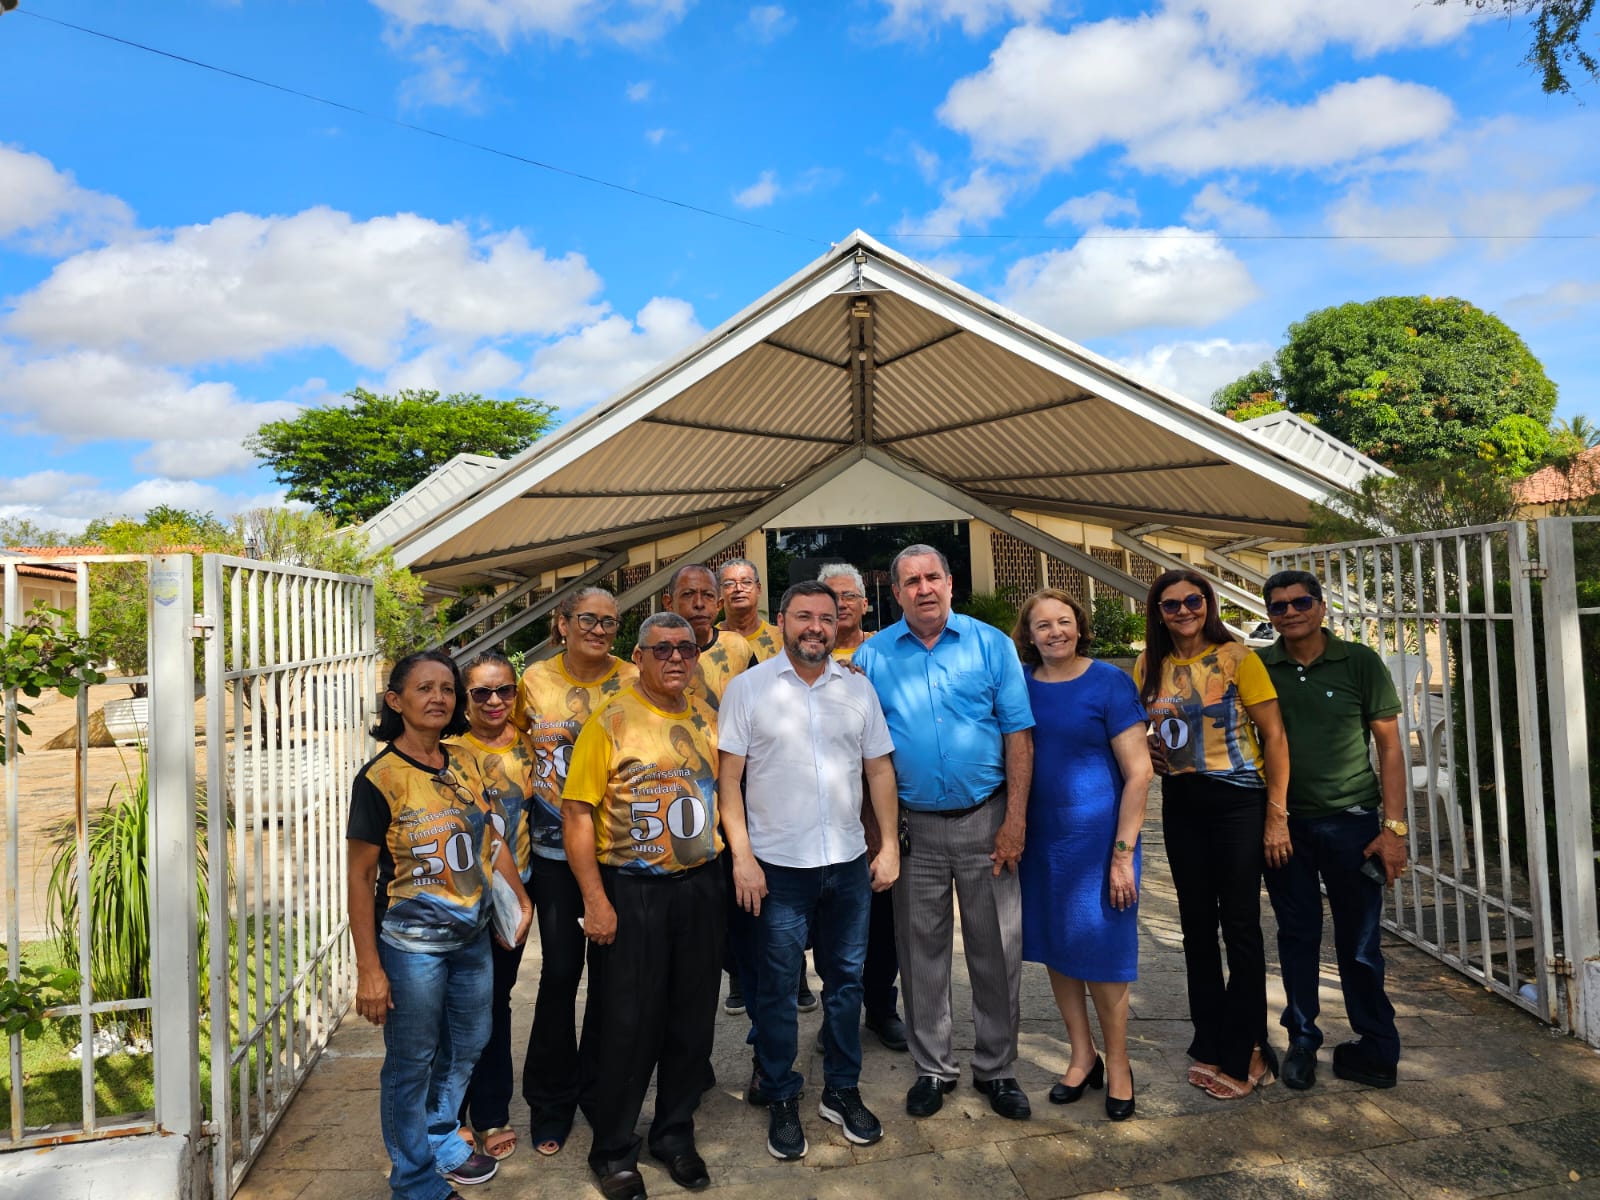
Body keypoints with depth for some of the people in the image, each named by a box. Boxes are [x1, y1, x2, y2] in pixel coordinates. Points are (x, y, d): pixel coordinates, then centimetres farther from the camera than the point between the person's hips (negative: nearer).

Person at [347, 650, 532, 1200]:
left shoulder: (464, 765, 1)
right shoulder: (379, 779, -16)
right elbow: (361, 877, -13)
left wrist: (520, 898, 7)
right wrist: (369, 968, -15)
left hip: (472, 937, 6)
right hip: (411, 946, -6)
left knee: (466, 1047, 22)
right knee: (411, 1065, 9)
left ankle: (440, 1140, 46)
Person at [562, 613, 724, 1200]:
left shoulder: (707, 718, 5)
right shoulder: (611, 722, -10)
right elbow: (577, 813, -12)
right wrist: (595, 901, -16)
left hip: (699, 886, 5)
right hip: (630, 891, -4)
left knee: (693, 1017, 14)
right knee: (625, 1024, 6)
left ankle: (675, 1132, 36)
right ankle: (613, 1148, 28)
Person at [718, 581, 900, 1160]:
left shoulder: (858, 688, 5)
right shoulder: (747, 688, -4)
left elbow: (879, 770, 8)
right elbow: (728, 777, -5)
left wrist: (890, 845, 3)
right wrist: (742, 855, -11)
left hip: (849, 863, 3)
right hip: (778, 867, -3)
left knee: (845, 980, 14)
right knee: (777, 987, 8)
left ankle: (842, 1091, 32)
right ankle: (782, 1100, 26)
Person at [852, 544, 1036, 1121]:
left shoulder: (991, 644, -1)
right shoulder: (873, 655, 1)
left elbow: (1018, 734, -3)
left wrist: (1015, 820, -9)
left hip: (986, 820, 0)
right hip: (914, 827, 1)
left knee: (997, 949, 8)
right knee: (921, 951, 11)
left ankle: (996, 1069, 27)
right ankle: (933, 1068, 29)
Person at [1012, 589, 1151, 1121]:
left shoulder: (1109, 682, -10)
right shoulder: (1020, 683, 2)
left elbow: (1138, 771, -11)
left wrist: (1123, 855, -14)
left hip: (1096, 837, -4)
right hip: (1039, 837, 4)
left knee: (1100, 950, 5)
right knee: (1054, 945, 13)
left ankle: (1117, 1063, 27)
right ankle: (1082, 1056, 32)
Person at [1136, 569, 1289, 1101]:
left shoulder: (1237, 657, -8)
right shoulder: (1150, 666, 5)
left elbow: (1274, 737, -9)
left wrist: (1277, 816, -12)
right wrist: (1146, 748, -6)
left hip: (1238, 802, -5)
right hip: (1181, 804, 5)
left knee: (1240, 926, 1)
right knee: (1197, 926, 13)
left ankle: (1242, 1055, 16)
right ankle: (1210, 1046, 27)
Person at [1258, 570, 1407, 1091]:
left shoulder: (1360, 662, -4)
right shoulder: (1258, 668, 0)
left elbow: (1390, 745, -2)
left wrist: (1394, 826, -7)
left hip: (1350, 821, -2)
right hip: (1284, 825, 2)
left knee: (1359, 943, 6)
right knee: (1297, 937, 11)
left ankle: (1377, 1049, 23)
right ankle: (1302, 1041, 25)